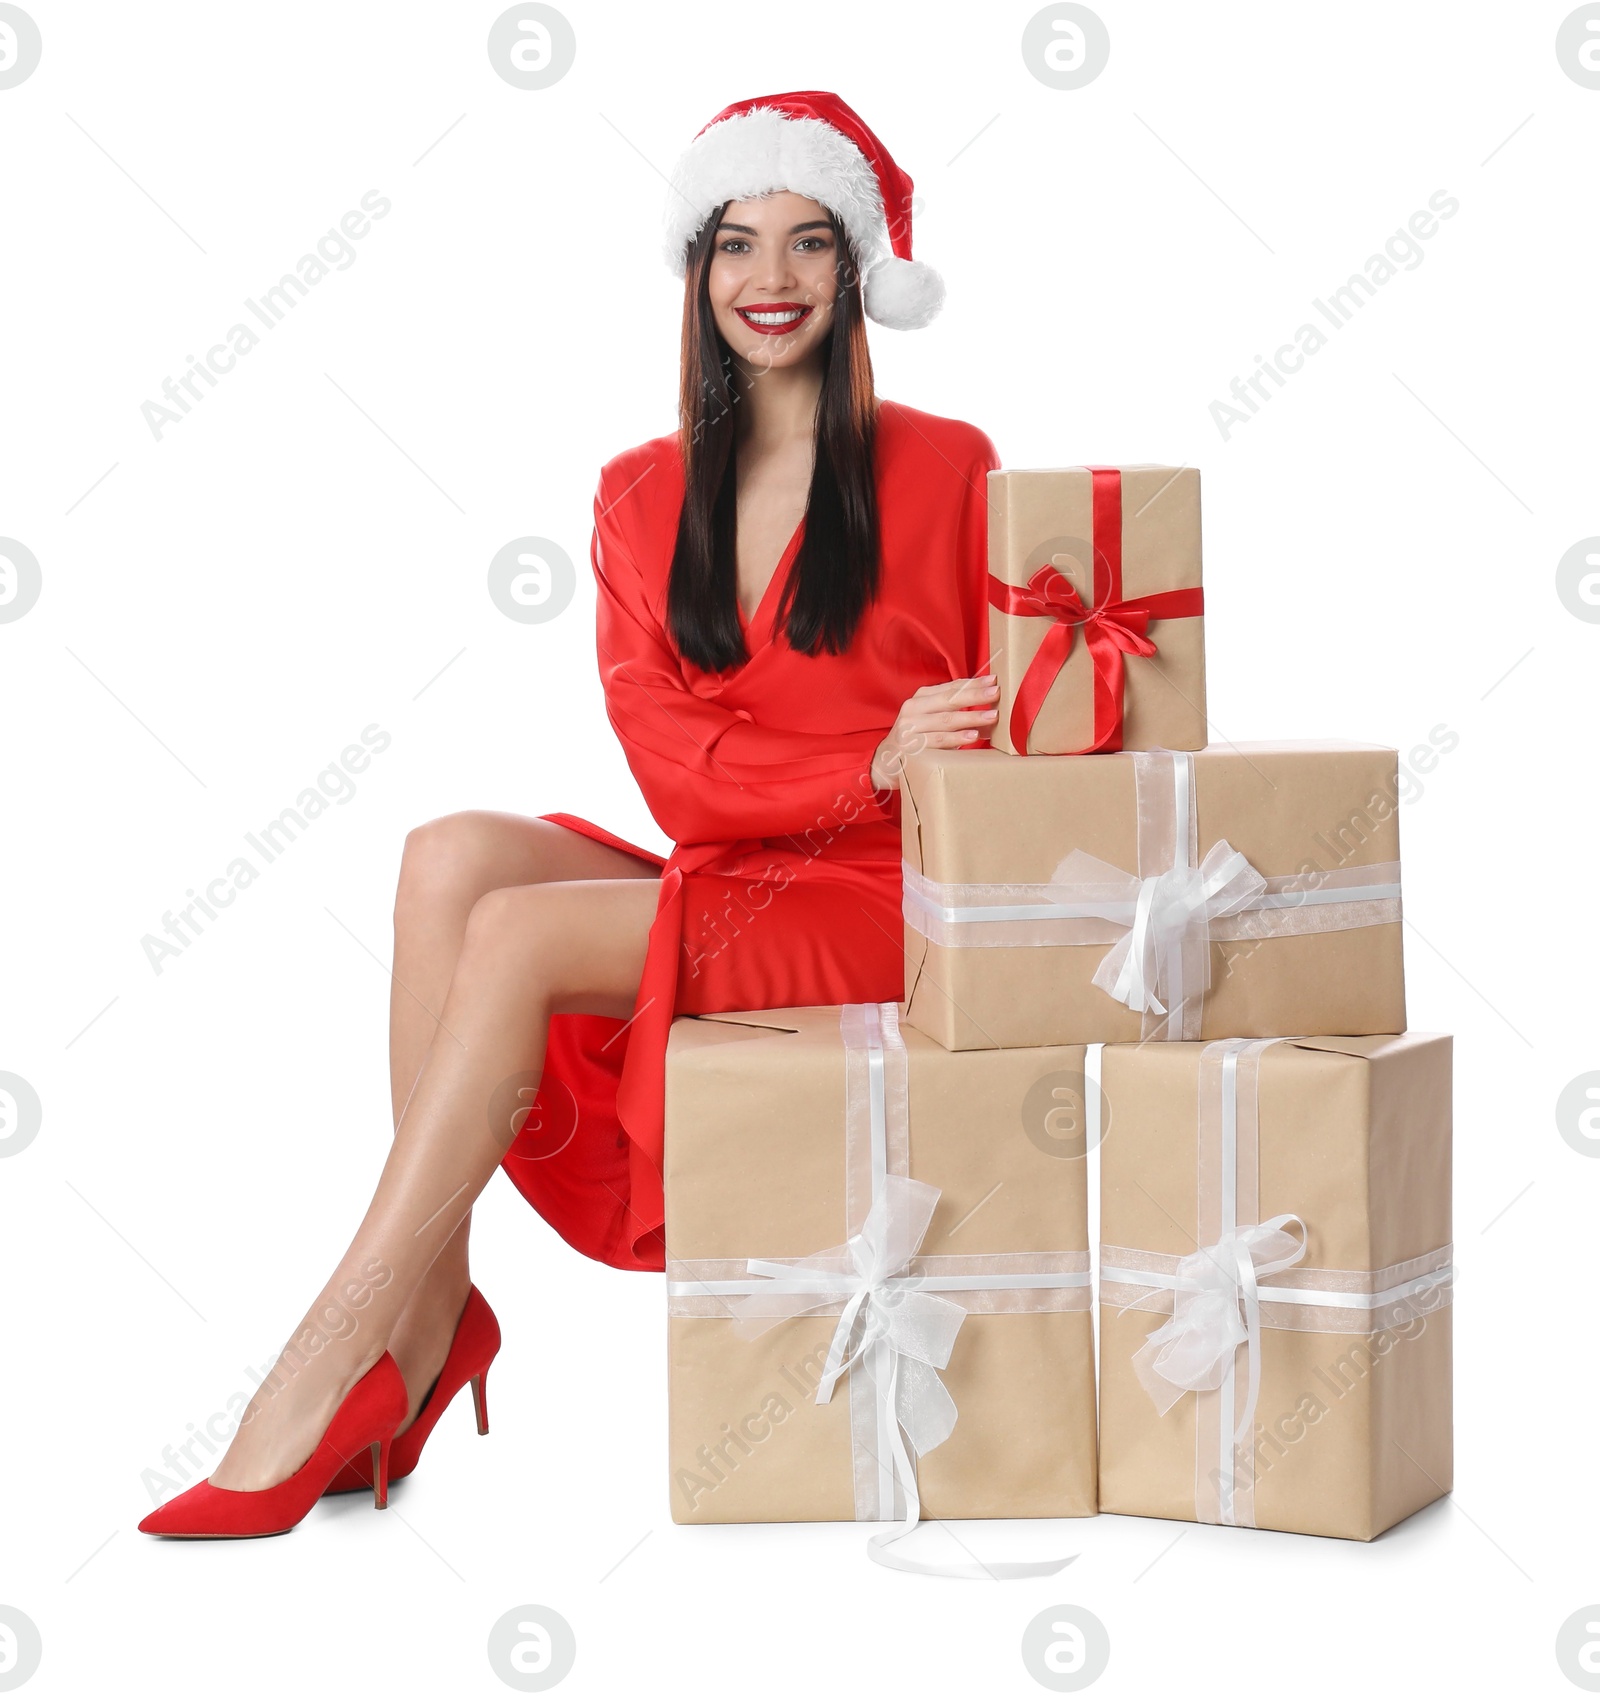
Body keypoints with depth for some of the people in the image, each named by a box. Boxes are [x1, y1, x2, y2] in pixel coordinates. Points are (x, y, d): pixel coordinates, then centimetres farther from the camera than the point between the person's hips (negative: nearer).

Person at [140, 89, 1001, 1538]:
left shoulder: (944, 470, 1)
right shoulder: (646, 495, 13)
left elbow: (1008, 740, 2)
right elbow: (670, 757, 0)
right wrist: (868, 766, -15)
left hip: (880, 906, -5)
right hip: (718, 888, 5)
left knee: (513, 935, -24)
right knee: (453, 857, -22)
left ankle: (332, 1364, -21)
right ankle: (433, 1305, -21)